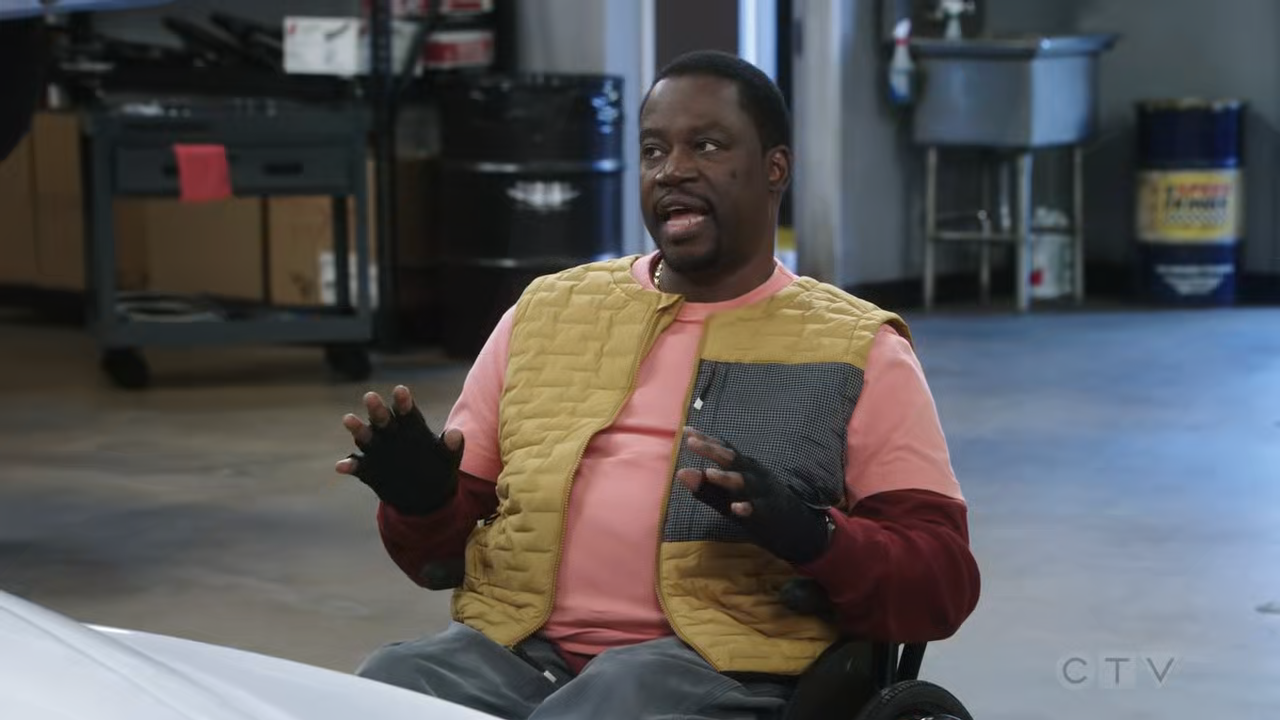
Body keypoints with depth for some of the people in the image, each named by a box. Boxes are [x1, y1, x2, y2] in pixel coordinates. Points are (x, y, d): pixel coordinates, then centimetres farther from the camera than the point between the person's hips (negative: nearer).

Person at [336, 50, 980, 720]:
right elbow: (446, 547, 21)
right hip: (514, 648, 3)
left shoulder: (857, 350, 9)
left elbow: (941, 580, 2)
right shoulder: (544, 312, 19)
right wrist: (422, 504, -3)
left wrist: (811, 536, -17)